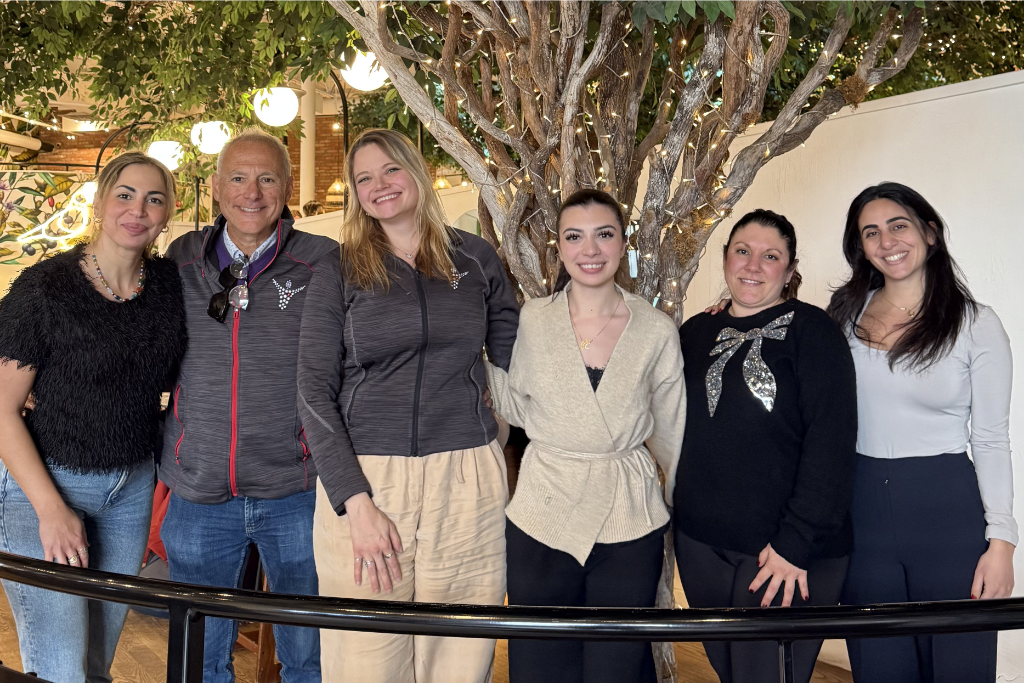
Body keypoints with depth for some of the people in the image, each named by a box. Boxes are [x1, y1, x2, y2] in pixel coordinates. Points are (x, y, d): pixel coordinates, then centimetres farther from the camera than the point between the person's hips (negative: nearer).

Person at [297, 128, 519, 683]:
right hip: (361, 478, -1)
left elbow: (515, 366, 13)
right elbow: (315, 393, -1)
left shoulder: (476, 259, 9)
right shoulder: (338, 273, 5)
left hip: (467, 483, 1)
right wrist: (356, 502, -10)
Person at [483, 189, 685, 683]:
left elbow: (672, 433, 7)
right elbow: (518, 407, 6)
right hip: (541, 517, 1)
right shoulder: (531, 320, -2)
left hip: (629, 523, 0)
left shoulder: (657, 330, -2)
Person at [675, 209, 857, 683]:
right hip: (701, 546, 5)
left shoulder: (812, 330, -6)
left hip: (793, 554, -5)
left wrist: (796, 542, -18)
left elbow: (831, 444, -13)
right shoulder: (695, 334, 9)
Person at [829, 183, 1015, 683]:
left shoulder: (976, 324, -3)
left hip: (947, 509, -2)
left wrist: (1001, 540, -8)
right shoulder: (846, 313, 4)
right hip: (863, 506, 3)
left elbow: (991, 440, -2)